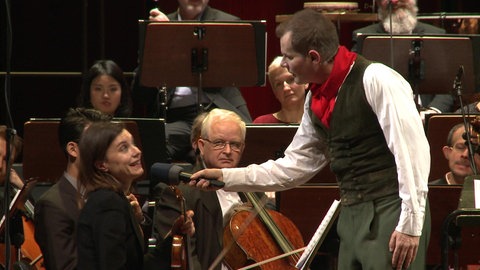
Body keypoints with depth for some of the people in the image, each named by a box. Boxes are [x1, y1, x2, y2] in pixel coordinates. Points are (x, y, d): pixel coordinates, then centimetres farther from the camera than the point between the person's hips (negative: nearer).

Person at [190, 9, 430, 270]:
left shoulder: (376, 80, -14)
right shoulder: (316, 100, 13)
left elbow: (412, 151, -17)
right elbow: (295, 166, 22)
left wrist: (410, 225, -19)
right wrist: (226, 177, 17)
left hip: (391, 216, -9)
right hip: (351, 217, 9)